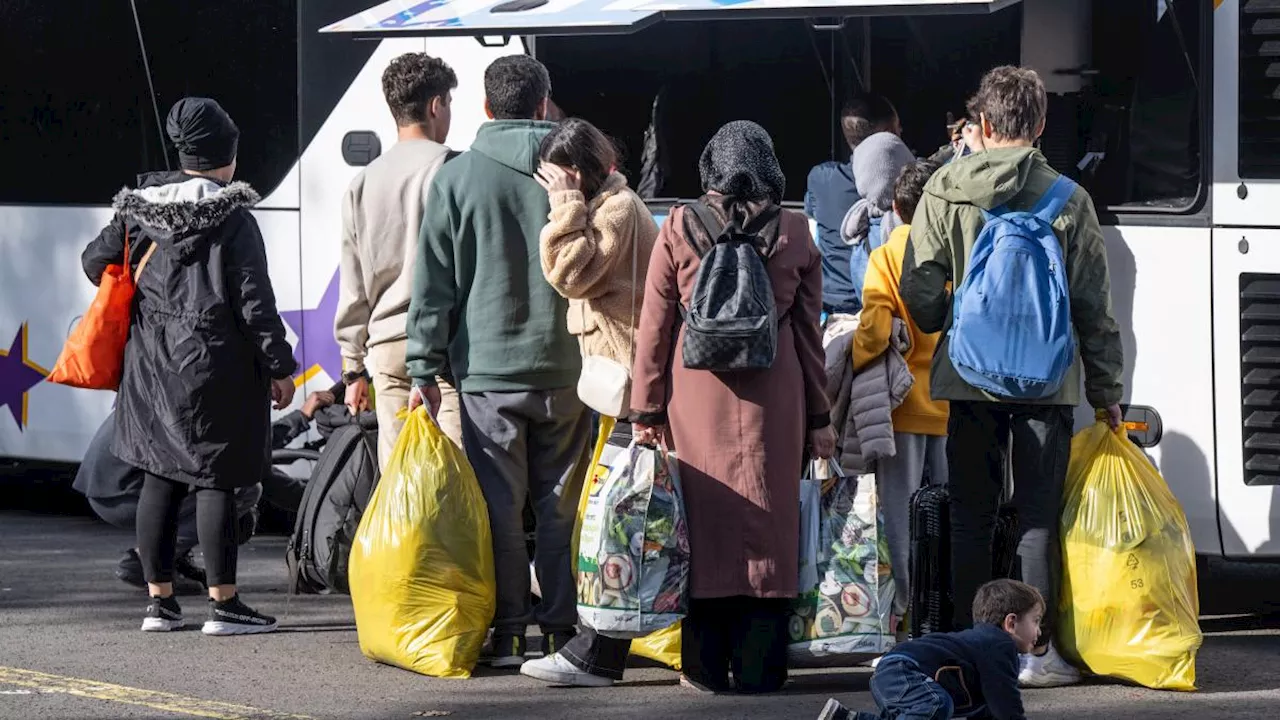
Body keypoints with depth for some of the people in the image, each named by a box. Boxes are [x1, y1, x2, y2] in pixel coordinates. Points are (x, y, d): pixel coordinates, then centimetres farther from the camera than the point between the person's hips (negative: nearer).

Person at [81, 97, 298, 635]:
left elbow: (96, 262, 11)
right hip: (215, 364, -6)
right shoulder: (233, 219, -12)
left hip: (151, 364, 6)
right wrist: (280, 367, -5)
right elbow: (255, 300, -13)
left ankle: (160, 600, 13)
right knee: (215, 481, -2)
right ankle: (223, 604, 0)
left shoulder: (138, 208, 4)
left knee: (159, 480, 10)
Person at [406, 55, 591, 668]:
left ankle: (507, 634, 2)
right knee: (561, 506, 8)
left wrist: (425, 369, 2)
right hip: (565, 367, 1)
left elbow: (433, 282, -1)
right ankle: (561, 631, 9)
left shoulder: (457, 177, -1)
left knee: (499, 505, 3)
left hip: (488, 369, -1)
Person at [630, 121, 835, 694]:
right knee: (766, 522, 4)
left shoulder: (678, 230, -1)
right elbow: (808, 331, 6)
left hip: (696, 395, 0)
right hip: (773, 399, 0)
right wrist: (819, 416, 12)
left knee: (703, 516, 4)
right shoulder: (794, 234, 2)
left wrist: (647, 410, 6)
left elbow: (654, 328, 1)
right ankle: (758, 664, 3)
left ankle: (706, 664, 5)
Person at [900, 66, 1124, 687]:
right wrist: (1107, 389, 8)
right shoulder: (1067, 199, -4)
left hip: (968, 376, 1)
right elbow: (1093, 305, -1)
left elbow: (920, 287, -1)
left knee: (970, 514, 10)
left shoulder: (946, 189, -3)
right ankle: (1035, 651, 2)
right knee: (1039, 517, 4)